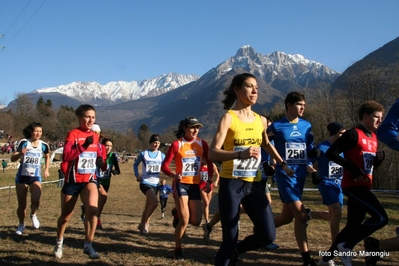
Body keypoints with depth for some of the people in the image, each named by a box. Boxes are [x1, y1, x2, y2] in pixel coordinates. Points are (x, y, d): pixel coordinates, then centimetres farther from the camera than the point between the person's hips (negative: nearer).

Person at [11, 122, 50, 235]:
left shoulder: (44, 145, -4)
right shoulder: (24, 143, -10)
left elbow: (47, 157, 18)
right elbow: (12, 159, -14)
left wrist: (46, 169, 9)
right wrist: (21, 153, -32)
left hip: (36, 176, 0)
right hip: (22, 176, 0)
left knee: (35, 201, -21)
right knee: (21, 205, 6)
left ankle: (33, 215, 12)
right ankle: (21, 224, 31)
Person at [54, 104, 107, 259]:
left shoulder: (95, 137, 5)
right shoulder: (73, 134, -12)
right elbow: (66, 156, -27)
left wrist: (102, 164, -2)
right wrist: (84, 146, -37)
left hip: (89, 180, 3)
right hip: (72, 181, -3)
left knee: (92, 209, -23)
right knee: (65, 216, 13)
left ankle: (88, 245, -9)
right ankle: (59, 242, 41)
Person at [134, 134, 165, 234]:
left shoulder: (161, 155, 3)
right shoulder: (143, 154, -3)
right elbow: (135, 164, 11)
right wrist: (137, 175, -3)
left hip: (155, 184, 4)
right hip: (145, 183, -4)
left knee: (147, 206, 14)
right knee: (154, 202, -23)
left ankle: (142, 225, 32)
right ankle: (145, 223, -4)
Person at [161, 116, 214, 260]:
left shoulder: (202, 144, 0)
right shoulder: (176, 144, -9)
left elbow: (210, 163, 10)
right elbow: (164, 166, -9)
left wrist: (209, 180, -4)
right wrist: (173, 175, -28)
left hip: (195, 185, 4)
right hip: (181, 184, -4)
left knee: (196, 221, 1)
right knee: (185, 220, -10)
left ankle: (178, 213, 33)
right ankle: (177, 249, 13)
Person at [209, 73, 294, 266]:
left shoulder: (261, 120, 9)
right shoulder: (229, 117, -9)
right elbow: (212, 153, -18)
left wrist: (283, 164, 27)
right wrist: (241, 154, -32)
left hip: (254, 184, 5)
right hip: (231, 184, -5)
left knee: (268, 235, -1)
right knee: (230, 239, -2)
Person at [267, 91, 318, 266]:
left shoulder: (307, 126, 8)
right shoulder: (276, 126, -5)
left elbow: (310, 149, 15)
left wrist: (310, 166, 0)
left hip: (300, 175, 6)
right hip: (285, 175, -6)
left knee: (287, 216, 12)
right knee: (301, 215, -12)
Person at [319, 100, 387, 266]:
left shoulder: (374, 138, 15)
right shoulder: (353, 134, -12)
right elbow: (331, 153, -19)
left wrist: (379, 158, 2)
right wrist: (353, 169, -22)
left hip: (363, 187, 9)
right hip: (353, 185, -9)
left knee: (353, 225, 11)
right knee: (381, 217, -17)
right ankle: (346, 246, -3)